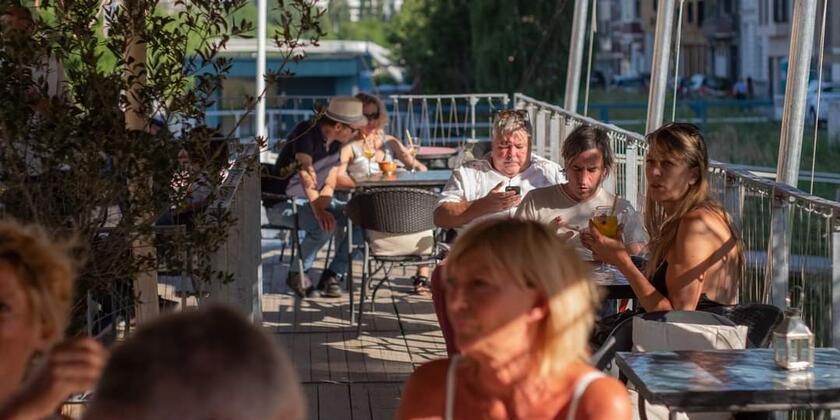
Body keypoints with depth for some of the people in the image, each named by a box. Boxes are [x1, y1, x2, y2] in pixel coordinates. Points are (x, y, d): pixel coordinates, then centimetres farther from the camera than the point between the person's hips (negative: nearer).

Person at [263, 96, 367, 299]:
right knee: (325, 225, -33)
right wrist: (318, 211, -40)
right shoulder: (306, 133, -20)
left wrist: (321, 206, -21)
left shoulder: (336, 143, 3)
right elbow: (306, 173, -31)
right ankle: (297, 273, -10)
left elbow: (329, 184, 0)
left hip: (314, 201, 8)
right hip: (282, 204, -8)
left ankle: (332, 275, -5)